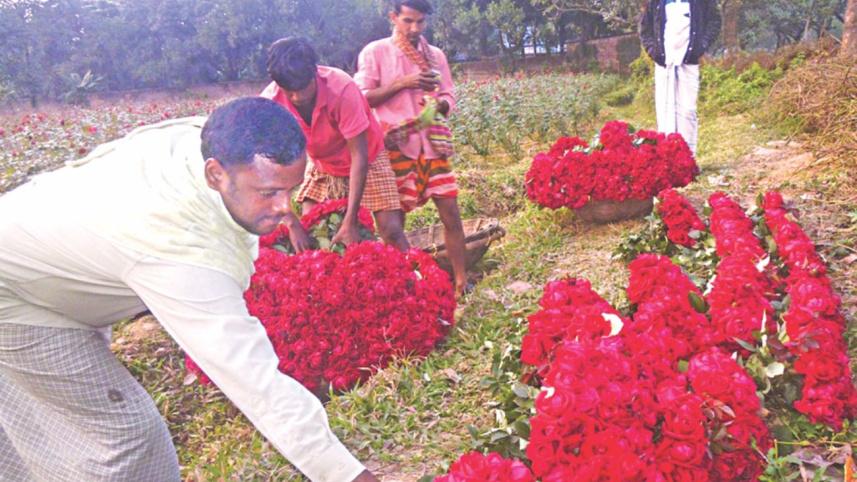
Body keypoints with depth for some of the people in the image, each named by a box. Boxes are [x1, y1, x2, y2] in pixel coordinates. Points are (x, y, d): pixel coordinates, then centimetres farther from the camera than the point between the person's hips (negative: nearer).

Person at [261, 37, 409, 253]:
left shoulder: (341, 88, -34)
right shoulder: (270, 101, -24)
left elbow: (359, 157, -30)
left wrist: (350, 223, -32)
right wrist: (292, 223, -30)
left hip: (367, 159, -3)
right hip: (323, 165, 3)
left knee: (392, 231, -13)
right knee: (308, 231, -4)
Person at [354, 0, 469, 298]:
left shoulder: (435, 55, 13)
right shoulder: (375, 52, 1)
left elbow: (449, 98, 16)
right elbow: (361, 99, -4)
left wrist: (438, 104, -8)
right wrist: (402, 83, -13)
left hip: (434, 142, 3)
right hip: (397, 145, -3)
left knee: (450, 212, 0)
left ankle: (461, 282, 9)